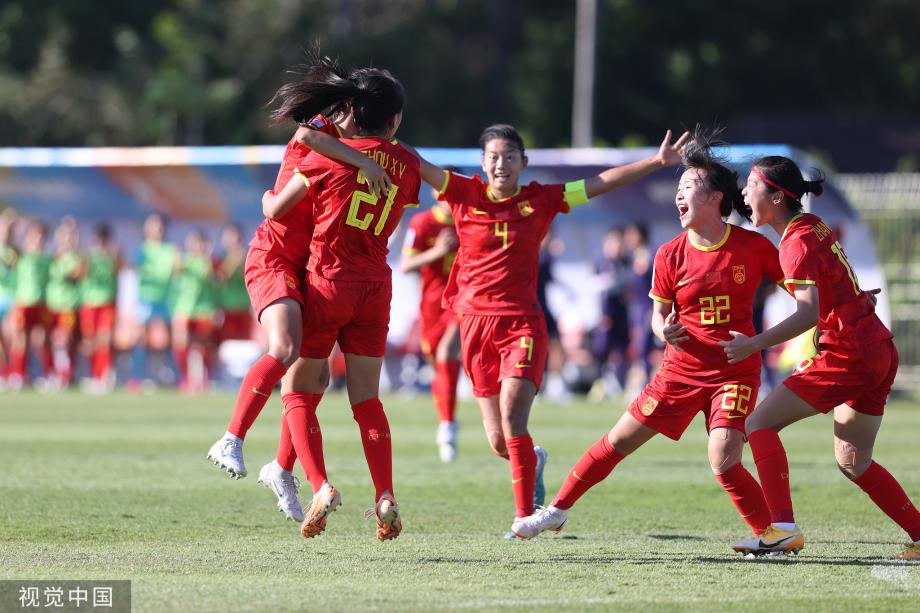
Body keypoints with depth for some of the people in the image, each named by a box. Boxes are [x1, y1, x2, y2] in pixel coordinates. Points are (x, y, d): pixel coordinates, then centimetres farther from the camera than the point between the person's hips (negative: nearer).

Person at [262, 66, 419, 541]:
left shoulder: (330, 155, -7)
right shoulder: (408, 166, 3)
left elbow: (275, 210, 0)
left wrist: (266, 197, 24)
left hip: (326, 283, -3)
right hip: (375, 287, 3)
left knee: (299, 392, 6)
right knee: (366, 397, 11)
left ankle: (321, 487, -13)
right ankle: (385, 496, -5)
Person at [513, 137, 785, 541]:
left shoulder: (753, 247, -9)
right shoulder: (670, 256, -4)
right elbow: (659, 312, 4)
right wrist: (664, 331, -18)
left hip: (736, 371, -3)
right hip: (681, 368, 3)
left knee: (723, 461, -21)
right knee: (618, 441, 5)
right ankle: (557, 511, 20)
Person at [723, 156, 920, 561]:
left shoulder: (797, 241, -13)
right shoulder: (813, 226, 14)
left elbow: (809, 312, -24)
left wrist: (755, 344, -24)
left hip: (848, 355, -9)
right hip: (879, 351, 9)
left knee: (760, 423, -7)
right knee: (853, 462, 18)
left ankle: (783, 527, -18)